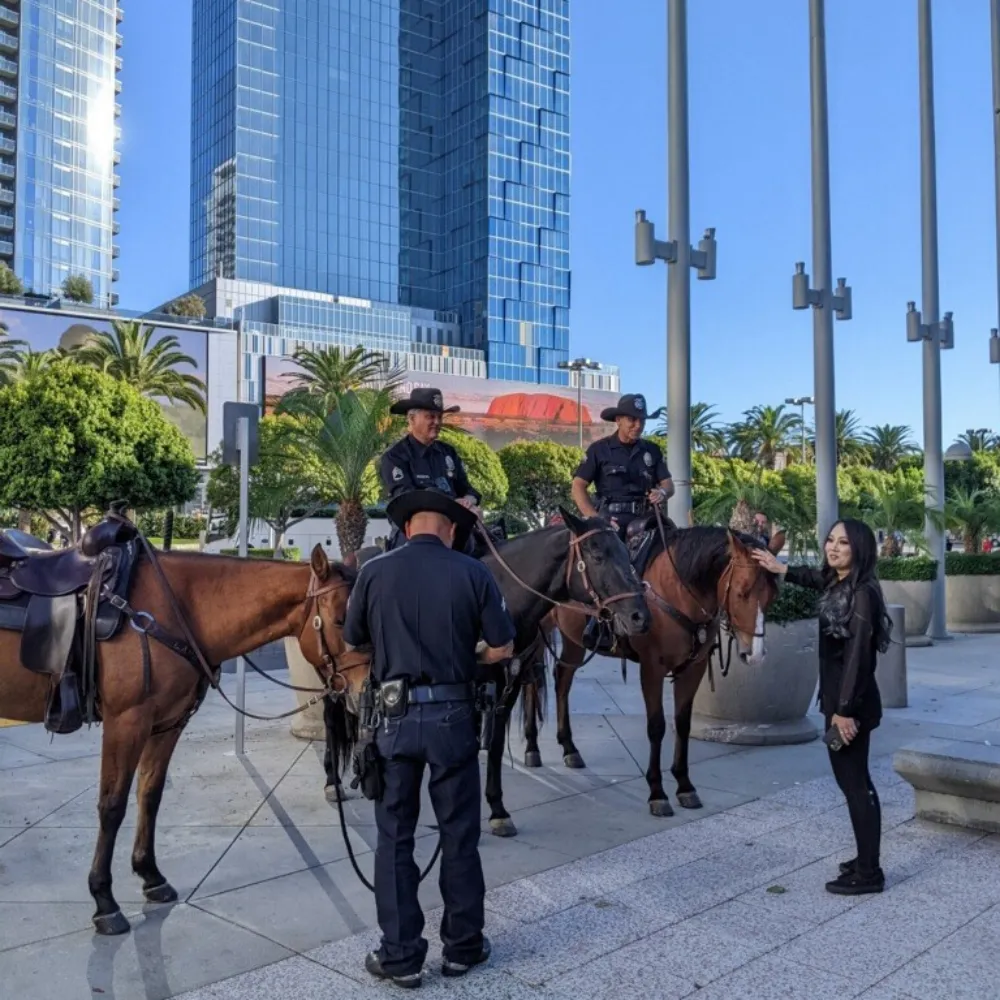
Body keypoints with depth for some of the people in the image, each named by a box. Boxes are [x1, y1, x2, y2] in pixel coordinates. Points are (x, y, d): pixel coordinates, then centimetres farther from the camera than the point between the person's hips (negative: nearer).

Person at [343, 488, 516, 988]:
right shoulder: (473, 573, -5)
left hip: (394, 715, 0)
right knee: (459, 835, 13)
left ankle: (401, 955, 19)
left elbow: (353, 640, 7)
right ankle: (462, 945, 26)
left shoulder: (374, 571, -4)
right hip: (452, 714, 0)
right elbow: (503, 648, -2)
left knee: (394, 837, 12)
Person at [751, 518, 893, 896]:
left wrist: (845, 710, -23)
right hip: (838, 698, 10)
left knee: (854, 782, -3)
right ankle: (866, 859, 29)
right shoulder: (835, 583, 7)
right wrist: (780, 568, 35)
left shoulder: (862, 593, -20)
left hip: (852, 702, -10)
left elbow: (858, 656, -23)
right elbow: (812, 577, 34)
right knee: (852, 779, 17)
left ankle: (869, 873, 7)